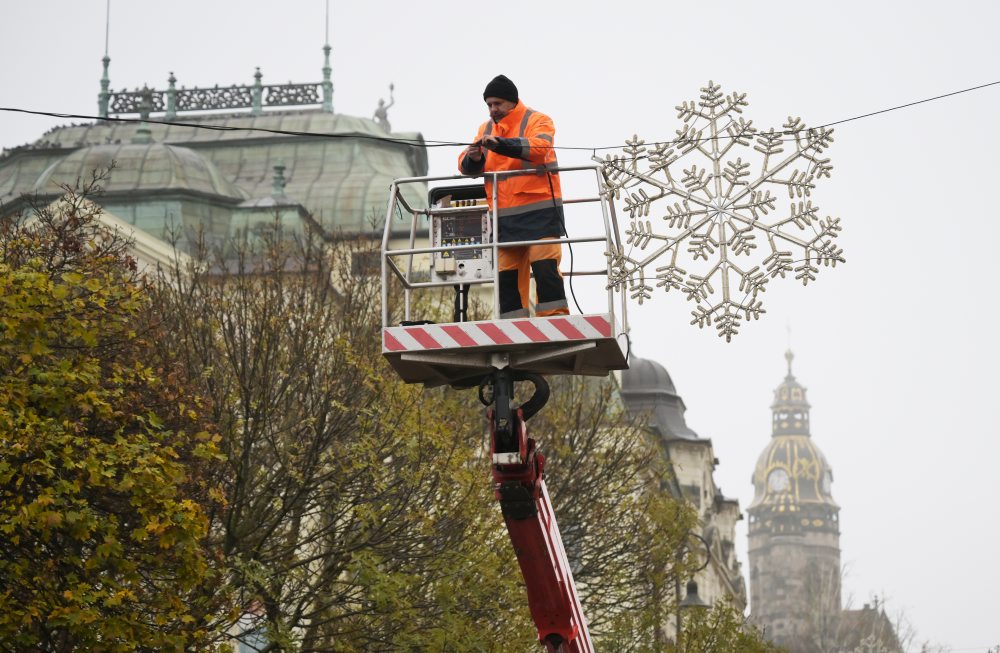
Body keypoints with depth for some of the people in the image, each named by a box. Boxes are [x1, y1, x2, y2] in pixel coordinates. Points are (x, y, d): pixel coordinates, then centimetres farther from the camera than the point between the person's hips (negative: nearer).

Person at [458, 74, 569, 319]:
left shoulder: (537, 121, 1)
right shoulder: (486, 129, 18)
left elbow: (538, 147, -21)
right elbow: (466, 166, 11)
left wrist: (500, 143, -34)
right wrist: (473, 158, -14)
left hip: (539, 210, -5)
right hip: (505, 216, 5)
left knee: (545, 267, -14)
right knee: (507, 274, 3)